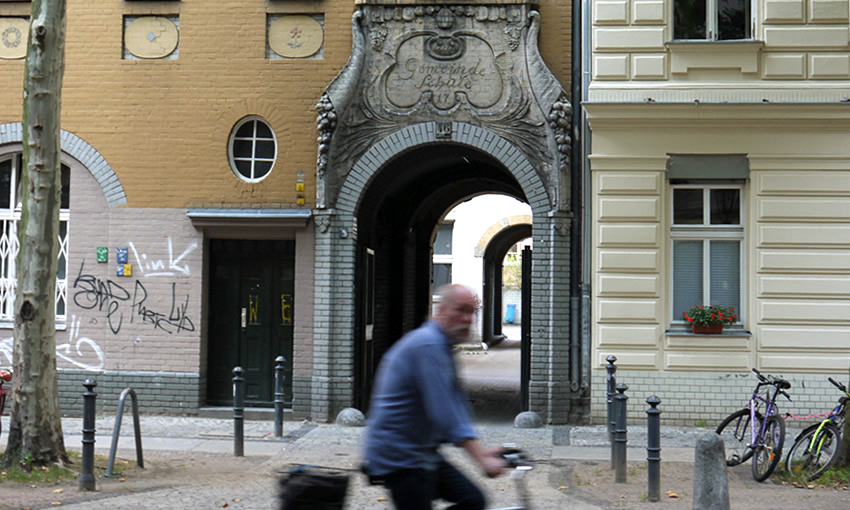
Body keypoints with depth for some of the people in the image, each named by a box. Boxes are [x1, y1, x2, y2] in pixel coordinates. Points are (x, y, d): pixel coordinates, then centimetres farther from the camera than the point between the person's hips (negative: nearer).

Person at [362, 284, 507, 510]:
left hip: (421, 453, 10)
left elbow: (455, 404, 19)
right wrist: (481, 459, -28)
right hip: (398, 457, -10)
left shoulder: (441, 346, 16)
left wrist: (481, 450, 10)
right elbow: (442, 413, -26)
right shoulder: (427, 344, -18)